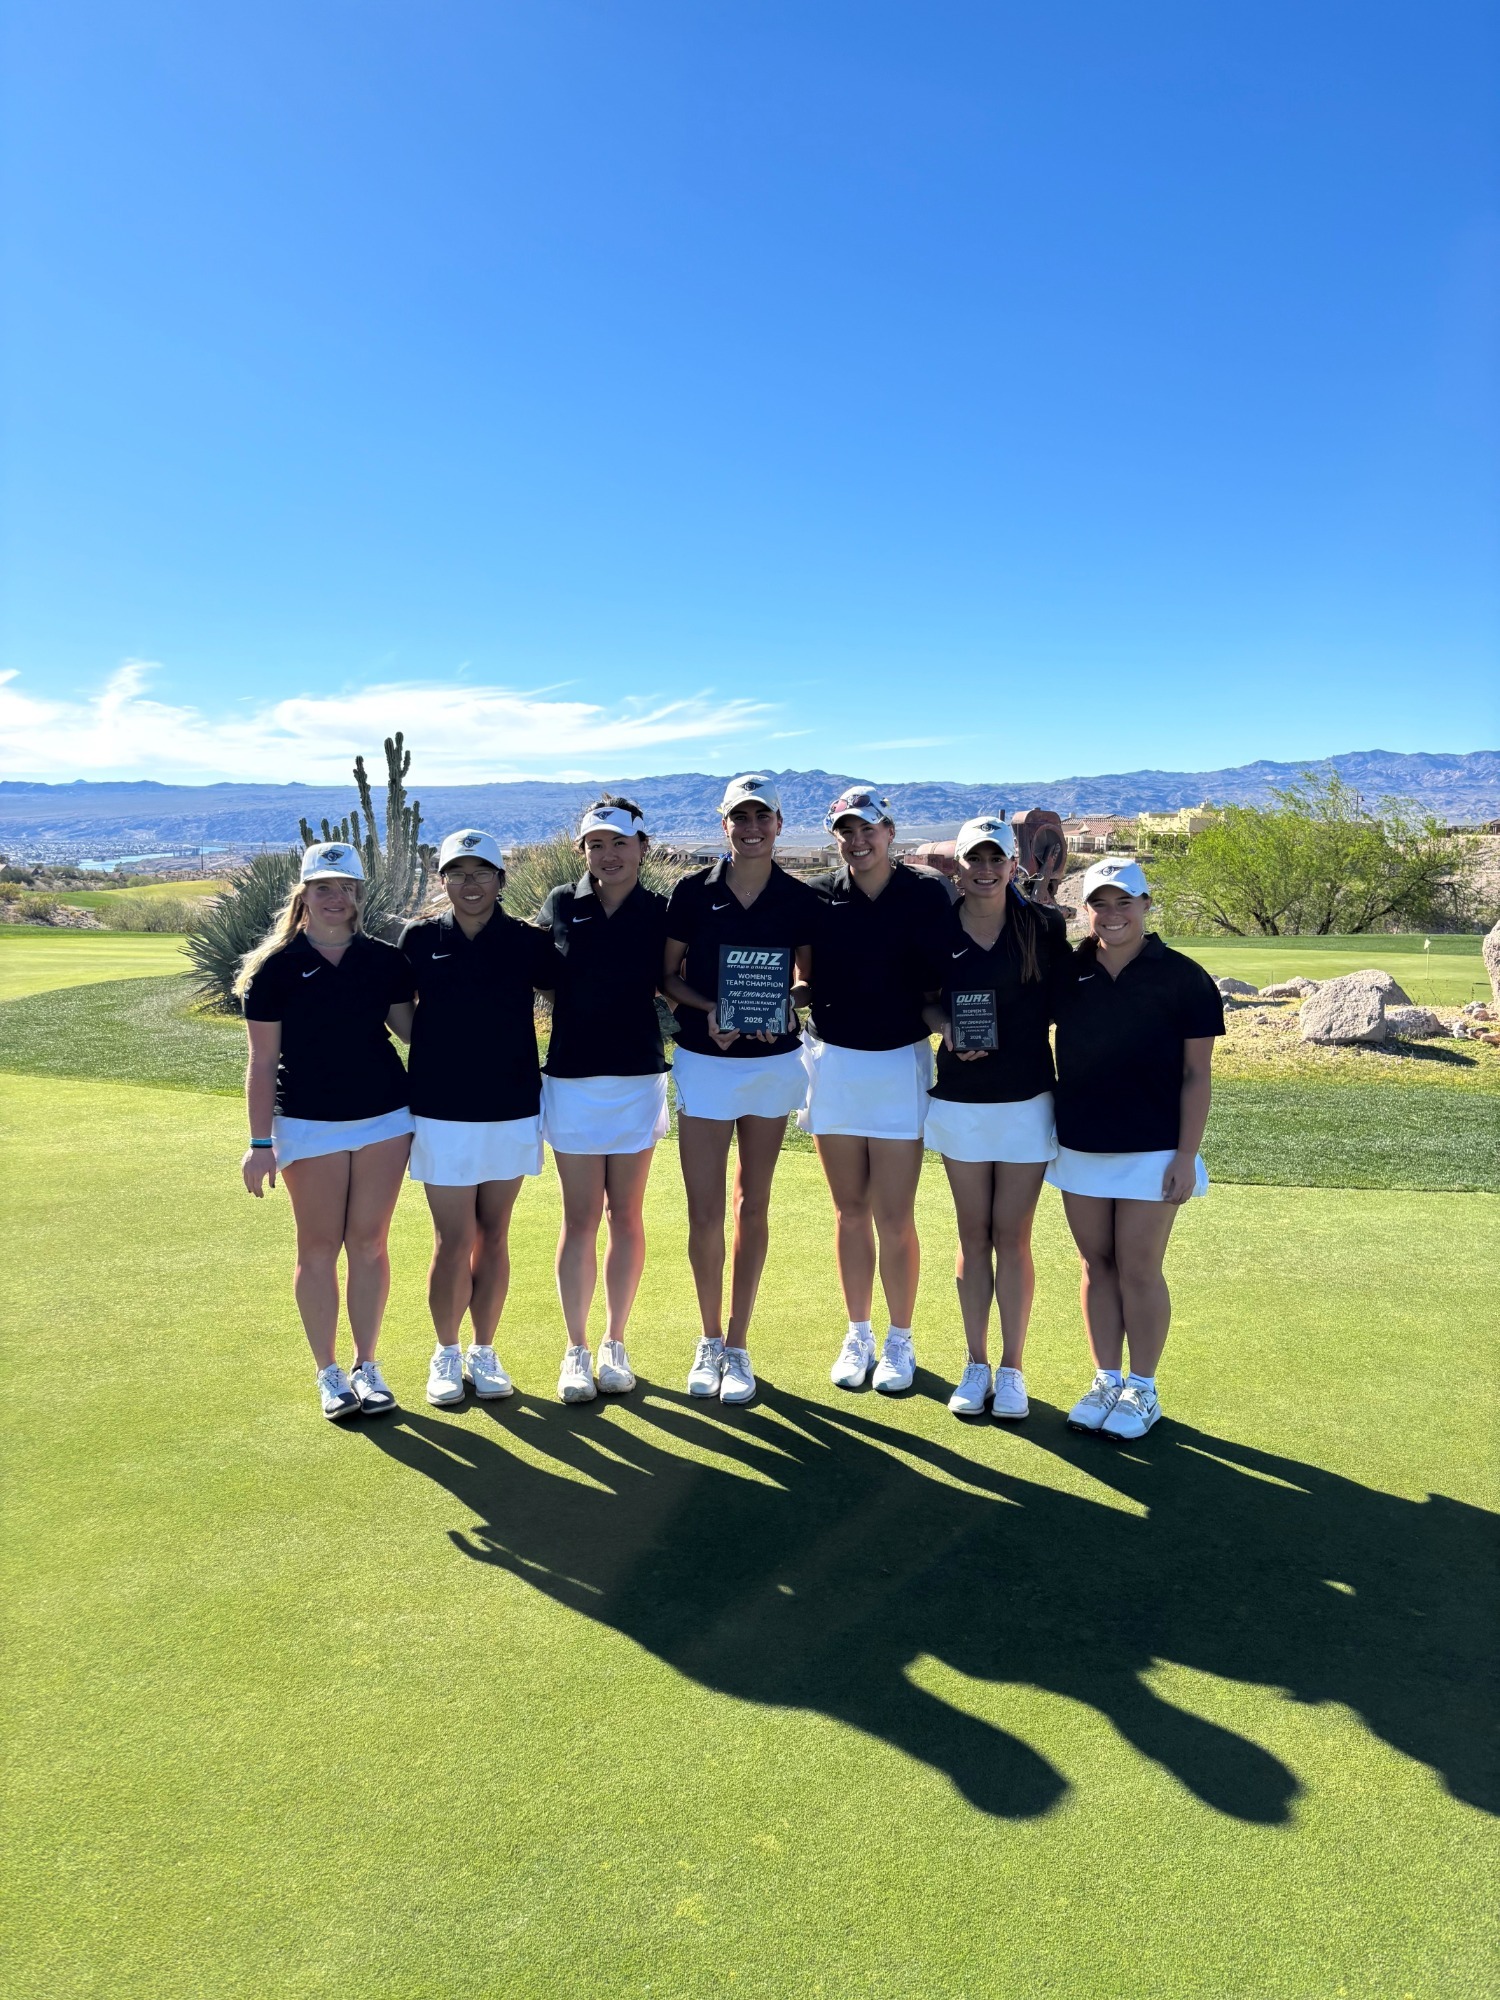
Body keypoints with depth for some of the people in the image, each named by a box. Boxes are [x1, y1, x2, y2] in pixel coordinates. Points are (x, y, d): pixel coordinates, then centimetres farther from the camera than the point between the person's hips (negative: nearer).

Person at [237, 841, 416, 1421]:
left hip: (385, 1117, 2)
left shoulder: (385, 960, 3)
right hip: (309, 1125, -2)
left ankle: (368, 1367, 20)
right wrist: (260, 1142, -6)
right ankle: (328, 1374, 18)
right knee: (319, 1247, 5)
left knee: (369, 1243, 7)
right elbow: (263, 1060, -3)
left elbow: (409, 1026, 13)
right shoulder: (275, 968, -4)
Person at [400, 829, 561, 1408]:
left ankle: (484, 1352, 25)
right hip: (442, 1113, -1)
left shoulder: (528, 942, -2)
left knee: (493, 1237, 10)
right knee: (454, 1241, 1)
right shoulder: (419, 939, -1)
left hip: (512, 1109, 1)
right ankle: (446, 1355, 21)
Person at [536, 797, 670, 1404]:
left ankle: (615, 1344, 22)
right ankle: (576, 1350, 16)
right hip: (571, 1079, 0)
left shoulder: (659, 913, -1)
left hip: (638, 1079, 0)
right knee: (580, 1218, 4)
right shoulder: (560, 905, 0)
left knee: (625, 1215, 8)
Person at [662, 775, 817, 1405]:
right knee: (704, 1213, -1)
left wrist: (788, 1006, -13)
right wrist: (708, 1007, -15)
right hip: (704, 1062, -1)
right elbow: (666, 976, 3)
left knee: (752, 1207, 9)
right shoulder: (692, 892, -2)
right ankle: (709, 1341, 20)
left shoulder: (801, 900, -1)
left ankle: (737, 1345, 21)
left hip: (774, 1062, 1)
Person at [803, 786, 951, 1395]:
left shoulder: (928, 895, -4)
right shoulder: (817, 897, 0)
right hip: (832, 1064, 2)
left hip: (900, 1066, -2)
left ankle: (900, 1341, 20)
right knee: (850, 1211, 12)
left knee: (895, 1218, 1)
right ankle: (858, 1336, 27)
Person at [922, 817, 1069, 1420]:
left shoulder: (1044, 926, -4)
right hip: (959, 1100, 1)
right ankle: (976, 1365, 22)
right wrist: (946, 1027, -10)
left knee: (1012, 1236, 3)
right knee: (973, 1234, 10)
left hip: (1027, 1101, -1)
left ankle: (1011, 1369, 17)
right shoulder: (937, 929, -1)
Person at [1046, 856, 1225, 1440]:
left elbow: (1196, 1074, -6)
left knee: (1139, 1270, 1)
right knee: (1097, 1265, 11)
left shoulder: (1182, 977, -6)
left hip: (1151, 1150, -4)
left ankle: (1142, 1390, 17)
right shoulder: (1067, 973, 3)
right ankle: (1106, 1381, 24)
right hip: (1080, 1146, 4)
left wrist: (1186, 1155, -10)